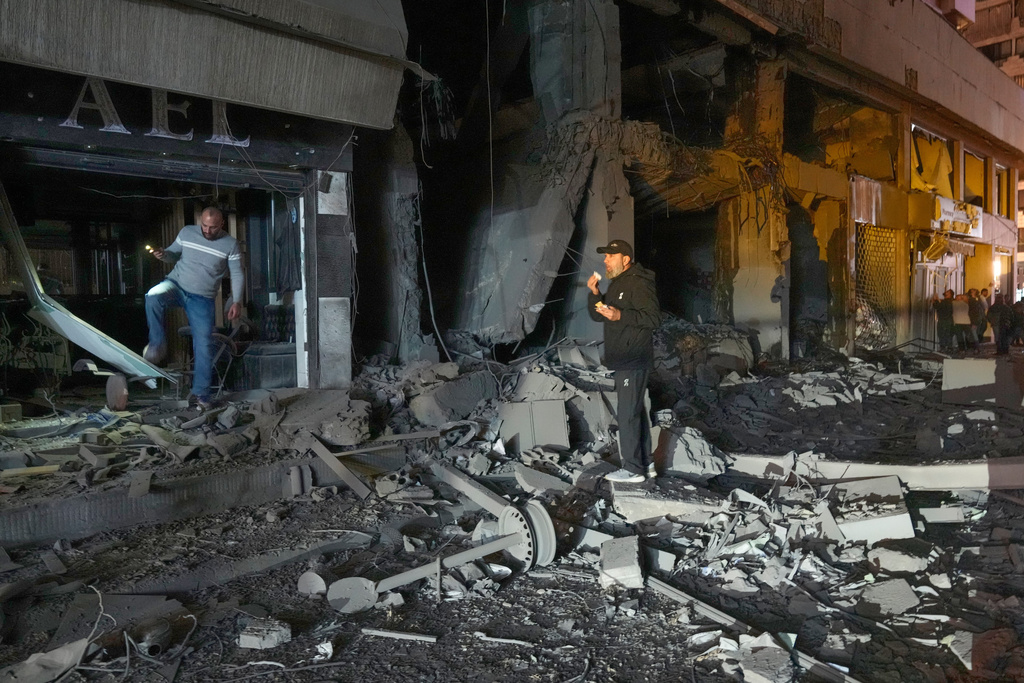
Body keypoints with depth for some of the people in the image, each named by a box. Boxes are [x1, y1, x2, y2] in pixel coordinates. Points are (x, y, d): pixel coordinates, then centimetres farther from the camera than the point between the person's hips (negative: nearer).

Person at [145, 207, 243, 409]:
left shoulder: (230, 244, -5)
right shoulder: (187, 232, 0)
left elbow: (236, 275, -1)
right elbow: (174, 254, 13)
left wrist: (236, 301, -11)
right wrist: (163, 254, -11)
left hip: (202, 299, -1)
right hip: (176, 284, 1)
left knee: (203, 345, -4)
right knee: (153, 297, -34)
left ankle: (200, 394, 5)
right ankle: (157, 345, -17)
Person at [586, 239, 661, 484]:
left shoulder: (638, 283, -12)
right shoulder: (616, 284, 18)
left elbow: (653, 317, -21)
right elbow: (597, 316, 18)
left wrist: (620, 315, -29)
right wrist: (594, 293, 2)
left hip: (634, 360, -10)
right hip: (623, 360, 10)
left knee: (628, 413, -7)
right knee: (636, 411, 15)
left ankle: (632, 469, 1)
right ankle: (645, 463, 25)